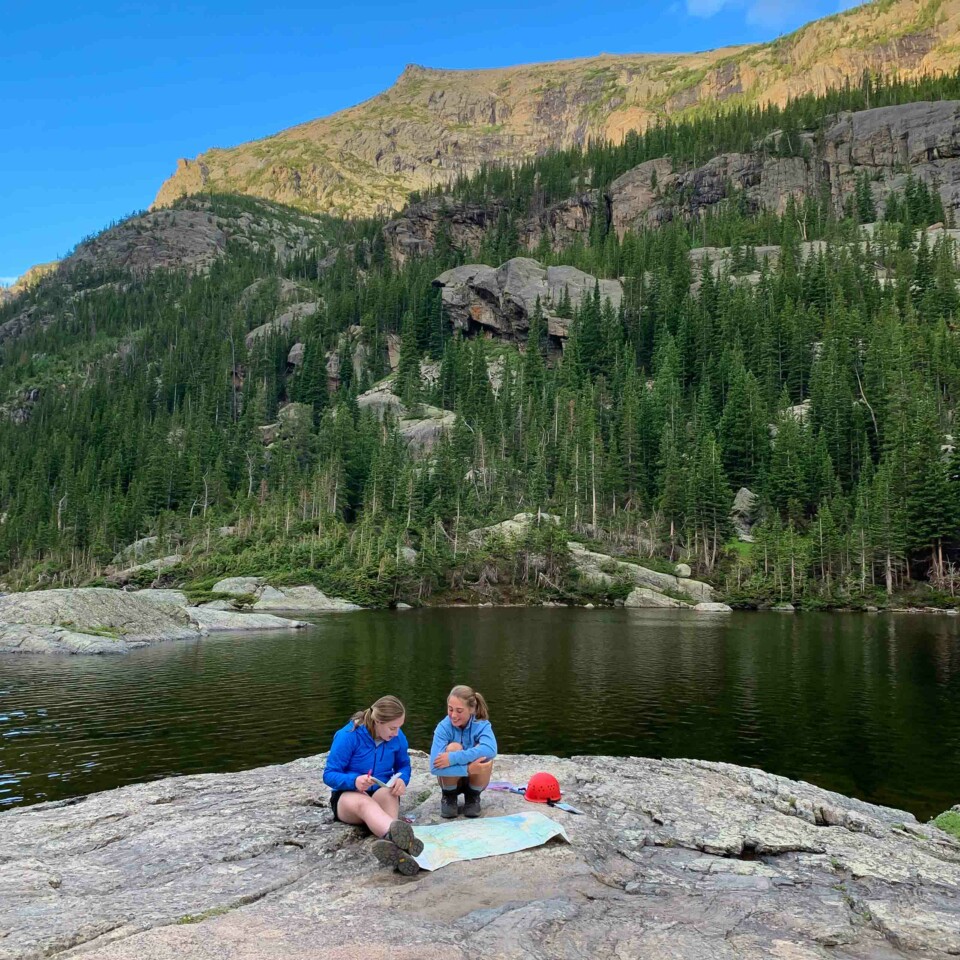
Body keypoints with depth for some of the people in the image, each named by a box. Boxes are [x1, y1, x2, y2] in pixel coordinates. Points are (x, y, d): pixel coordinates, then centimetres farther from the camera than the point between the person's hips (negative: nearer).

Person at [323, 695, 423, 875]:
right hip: (348, 795, -3)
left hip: (383, 793, 4)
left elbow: (404, 765, 9)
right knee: (364, 802, -41)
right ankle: (402, 843, -75)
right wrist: (354, 781, -35)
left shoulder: (397, 737, -5)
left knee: (387, 794, -36)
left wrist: (402, 780, -16)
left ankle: (393, 844, -68)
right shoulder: (348, 735, -17)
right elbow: (329, 775, -14)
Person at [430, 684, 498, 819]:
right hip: (451, 780, 0)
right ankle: (448, 797, -3)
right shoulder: (443, 727, -22)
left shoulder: (482, 725, -20)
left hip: (475, 781, 0)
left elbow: (490, 749, -44)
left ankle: (473, 797, -1)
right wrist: (467, 769, -45)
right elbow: (435, 767, -33)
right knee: (454, 747, -30)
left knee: (484, 754, -31)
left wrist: (453, 758, -47)